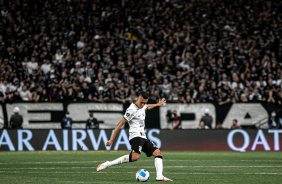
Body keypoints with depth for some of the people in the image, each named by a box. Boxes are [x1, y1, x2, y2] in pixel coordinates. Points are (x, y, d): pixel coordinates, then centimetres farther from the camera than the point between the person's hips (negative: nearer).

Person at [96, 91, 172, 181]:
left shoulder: (143, 106, 15)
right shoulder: (131, 110, -13)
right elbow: (120, 125, -12)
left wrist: (157, 104, 60)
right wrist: (111, 140, -13)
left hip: (143, 137, 10)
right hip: (135, 136, -10)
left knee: (158, 153, 0)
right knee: (135, 156, -33)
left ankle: (159, 176, -8)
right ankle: (108, 164, -30)